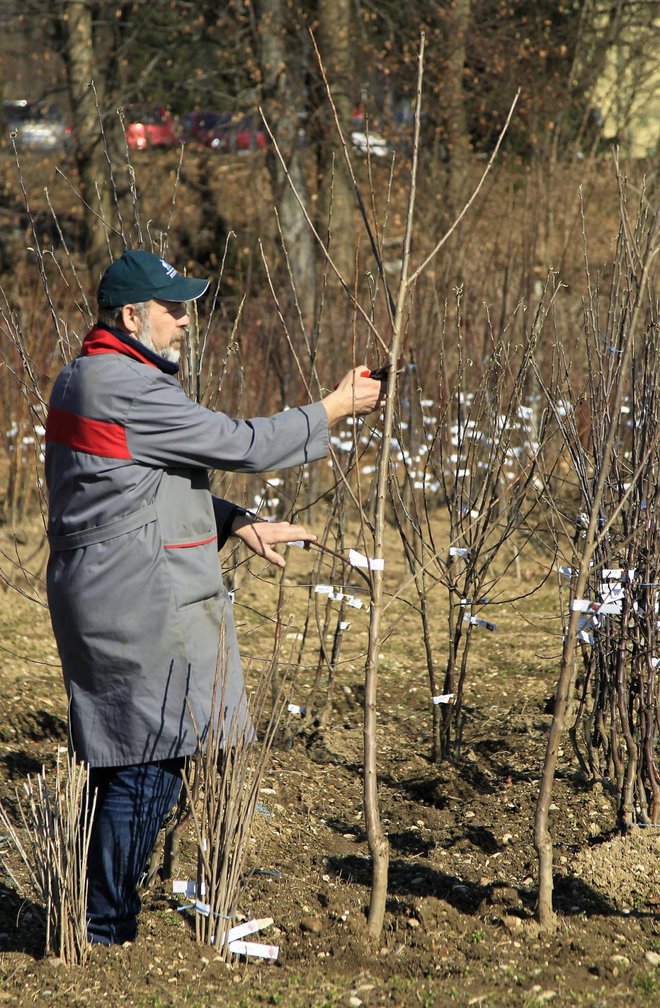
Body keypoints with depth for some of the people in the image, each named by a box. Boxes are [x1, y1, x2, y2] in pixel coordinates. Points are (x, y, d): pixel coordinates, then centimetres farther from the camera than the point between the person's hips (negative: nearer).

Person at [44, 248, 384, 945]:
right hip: (138, 611, -11)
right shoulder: (127, 389, -18)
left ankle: (104, 924, 22)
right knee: (146, 767, -5)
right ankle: (106, 933, 2)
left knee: (126, 764, 15)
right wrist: (336, 408, -5)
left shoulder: (89, 378, 16)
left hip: (109, 604, 11)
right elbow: (241, 446, -16)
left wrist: (239, 524, 10)